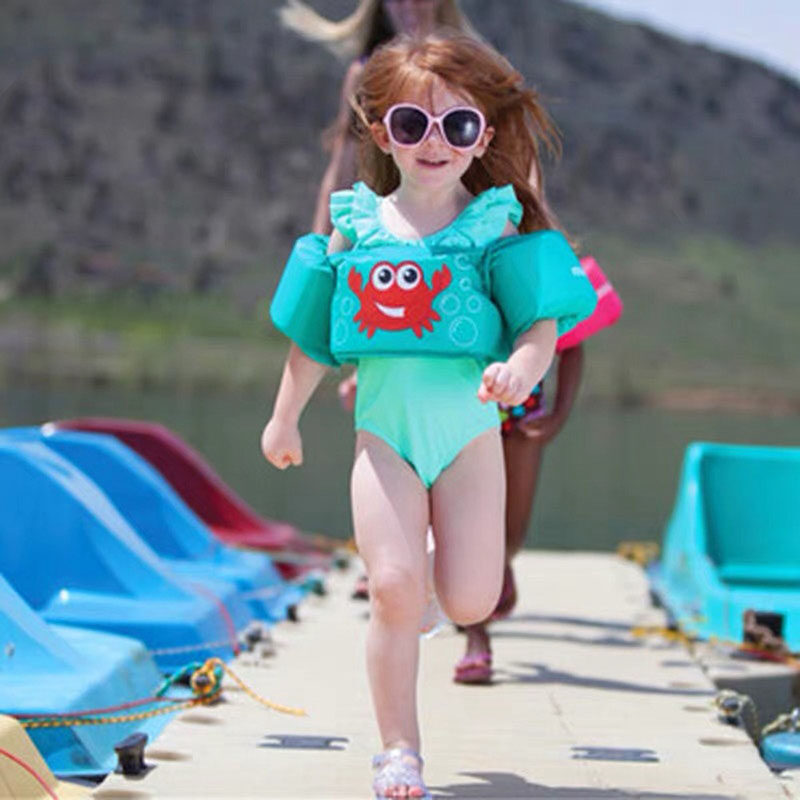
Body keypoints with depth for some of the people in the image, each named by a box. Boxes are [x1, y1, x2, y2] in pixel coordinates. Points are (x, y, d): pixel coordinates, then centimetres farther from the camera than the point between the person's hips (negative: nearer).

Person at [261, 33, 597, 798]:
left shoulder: (495, 226, 1)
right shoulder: (357, 225, 5)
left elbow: (541, 323, -7)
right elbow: (313, 333, 15)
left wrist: (521, 369, -29)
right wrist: (285, 418, 20)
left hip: (468, 427, 0)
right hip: (385, 428, 0)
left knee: (469, 602, -4)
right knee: (393, 588, -11)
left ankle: (439, 545, 35)